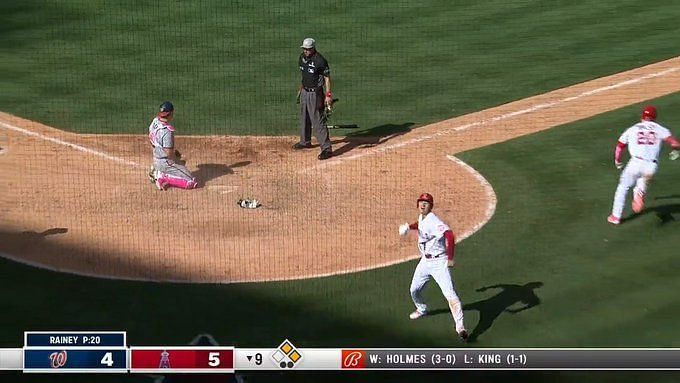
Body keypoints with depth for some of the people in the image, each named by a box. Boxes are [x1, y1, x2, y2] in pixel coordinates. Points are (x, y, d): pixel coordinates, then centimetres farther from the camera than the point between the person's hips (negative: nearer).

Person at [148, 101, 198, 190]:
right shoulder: (167, 131, -29)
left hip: (156, 157, 9)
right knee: (192, 183, -7)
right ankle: (164, 178, -8)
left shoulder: (155, 121, -4)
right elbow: (169, 154, -27)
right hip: (166, 162, -9)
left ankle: (156, 172, 21)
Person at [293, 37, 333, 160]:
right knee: (304, 118, 22)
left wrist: (328, 95, -22)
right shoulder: (302, 57, 4)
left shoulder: (320, 61, -20)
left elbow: (327, 77, -17)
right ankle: (305, 141, 40)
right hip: (304, 91, 8)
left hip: (315, 93, -8)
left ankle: (326, 148, -9)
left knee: (318, 121, -11)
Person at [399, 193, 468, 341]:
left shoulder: (433, 221, -22)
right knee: (414, 290, 18)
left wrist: (450, 258, -40)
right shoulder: (421, 218, 6)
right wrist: (411, 226, 13)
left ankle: (460, 326, -20)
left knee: (450, 294, -18)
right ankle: (422, 309, 48)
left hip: (439, 262, -9)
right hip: (425, 261, 9)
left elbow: (449, 235, -37)